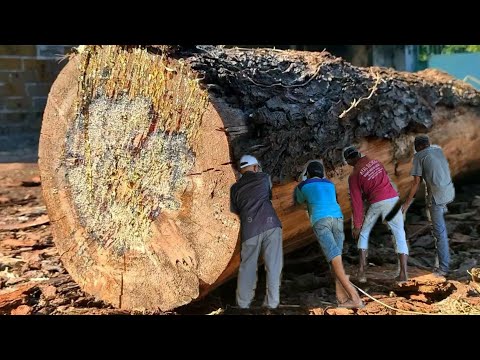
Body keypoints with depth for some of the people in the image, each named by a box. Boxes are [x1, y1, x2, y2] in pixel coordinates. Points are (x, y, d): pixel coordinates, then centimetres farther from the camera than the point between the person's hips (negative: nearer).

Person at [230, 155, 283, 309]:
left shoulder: (235, 188, 16)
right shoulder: (264, 178, 14)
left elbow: (235, 210, 24)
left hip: (250, 230, 1)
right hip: (271, 225, -1)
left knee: (247, 266, 12)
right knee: (273, 265, 4)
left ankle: (243, 302, 15)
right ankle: (272, 302, 5)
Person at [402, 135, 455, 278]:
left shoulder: (418, 156, -2)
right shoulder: (438, 149, 14)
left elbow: (416, 182, -6)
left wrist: (406, 204, 0)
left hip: (436, 196, -6)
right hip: (450, 192, 6)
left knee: (440, 232, 0)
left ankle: (443, 267, 5)